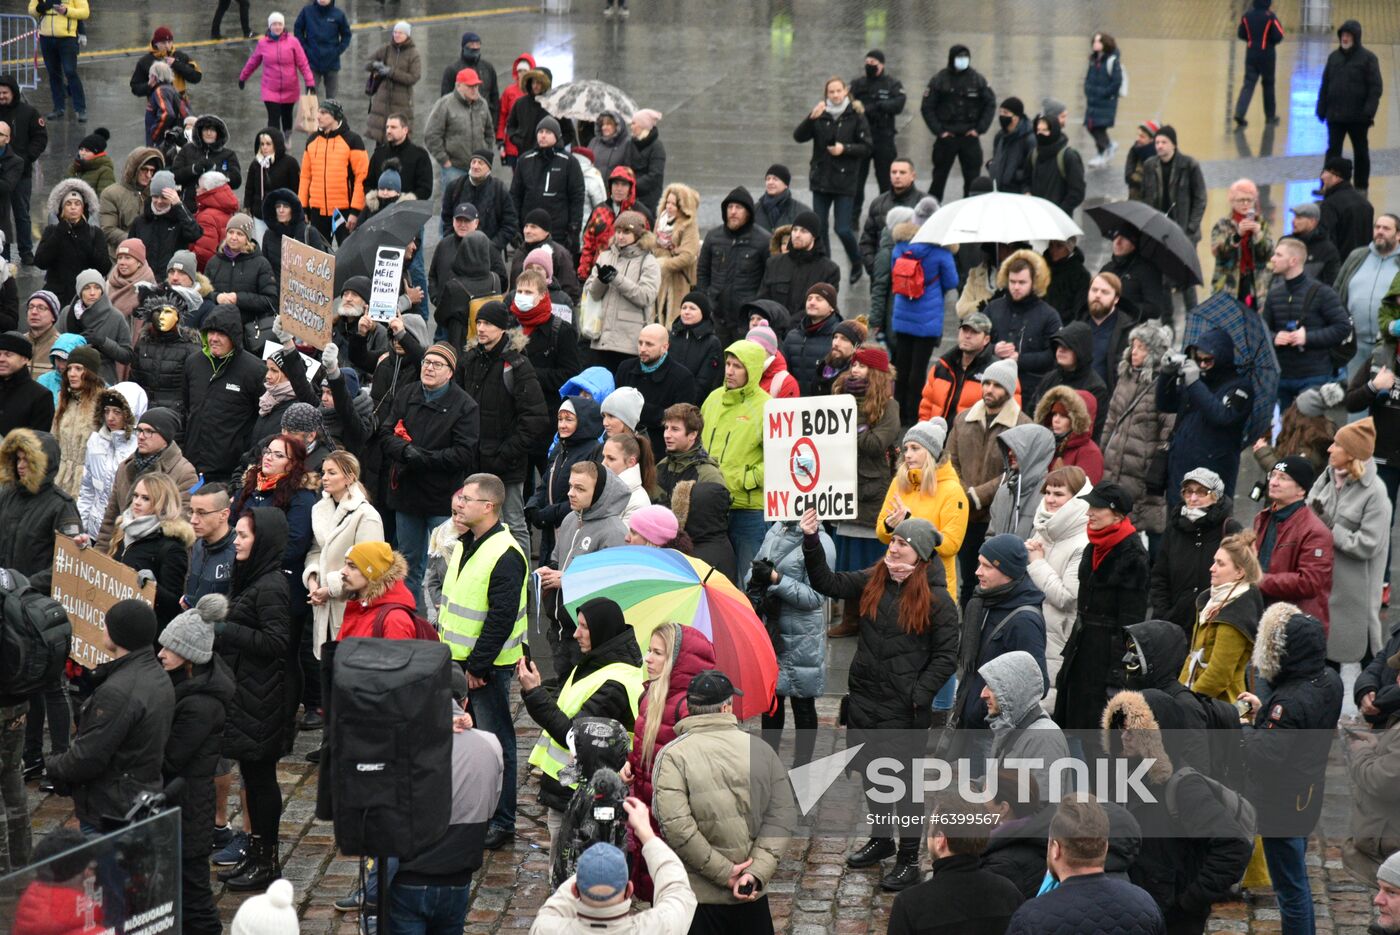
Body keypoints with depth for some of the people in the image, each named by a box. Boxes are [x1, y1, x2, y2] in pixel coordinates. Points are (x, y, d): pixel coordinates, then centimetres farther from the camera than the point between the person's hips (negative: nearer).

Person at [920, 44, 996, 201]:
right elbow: (927, 108, -2)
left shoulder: (978, 79, 2)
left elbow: (990, 105, 7)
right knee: (939, 176, 5)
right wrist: (939, 131, -8)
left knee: (973, 177, 3)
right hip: (946, 136, -1)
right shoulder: (939, 80, -3)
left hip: (970, 136, 1)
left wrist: (980, 129, -2)